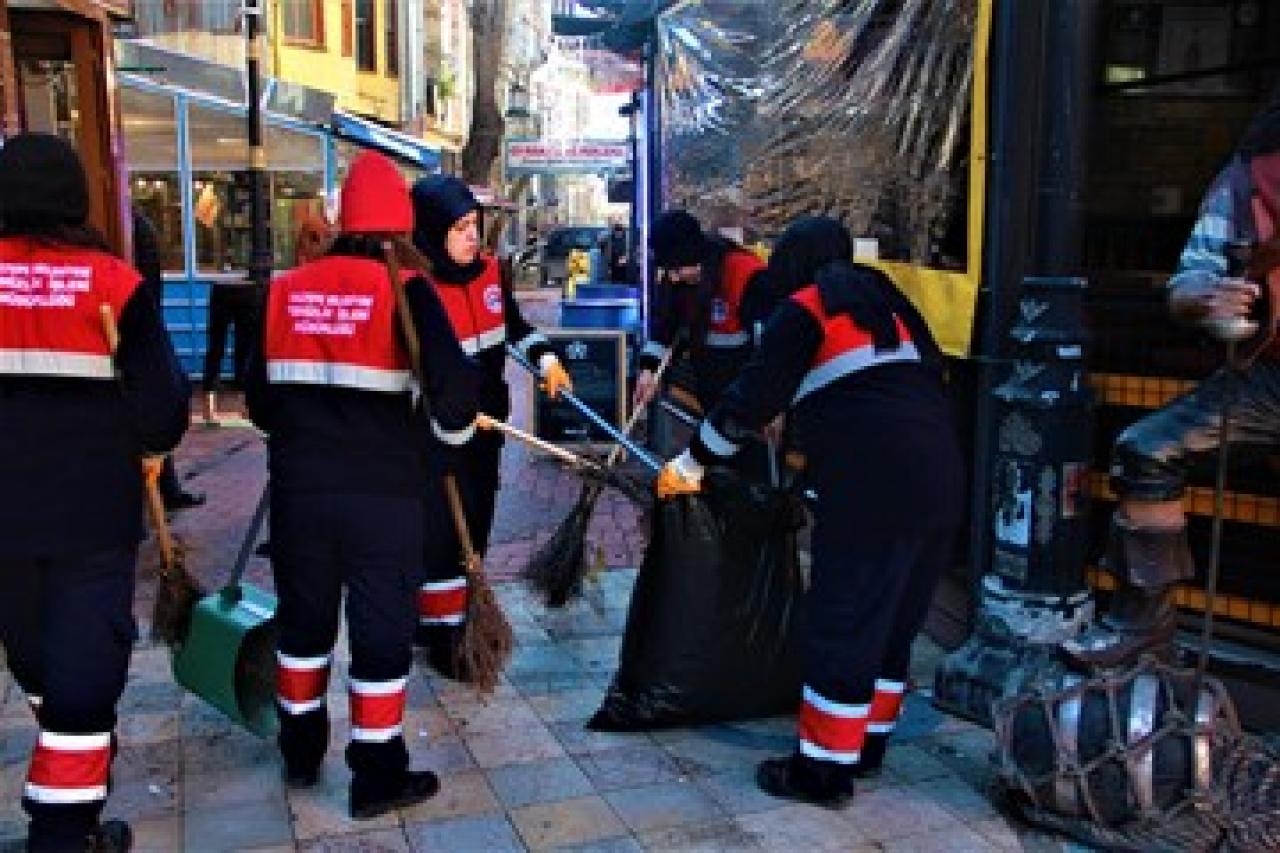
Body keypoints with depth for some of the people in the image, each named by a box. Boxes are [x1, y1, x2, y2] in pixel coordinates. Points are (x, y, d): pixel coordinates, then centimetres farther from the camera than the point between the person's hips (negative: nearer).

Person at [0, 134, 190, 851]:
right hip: (94, 504, -3)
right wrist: (151, 446, 10)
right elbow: (162, 399, -11)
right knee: (86, 657, 5)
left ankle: (75, 750, 48)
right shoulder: (113, 281, -11)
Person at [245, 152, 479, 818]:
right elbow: (453, 385, -17)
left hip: (298, 487, 5)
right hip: (382, 492, -4)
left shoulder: (285, 290, 3)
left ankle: (301, 751, 37)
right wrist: (454, 425, 5)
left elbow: (260, 399, 10)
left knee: (304, 618, 21)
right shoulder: (405, 289, -10)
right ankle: (377, 775, 16)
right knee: (382, 629, 7)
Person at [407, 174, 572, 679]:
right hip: (438, 429, -7)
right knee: (442, 529, -4)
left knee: (477, 522, 15)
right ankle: (441, 636, 8)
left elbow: (513, 324, 18)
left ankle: (463, 618, 30)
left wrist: (545, 359, 5)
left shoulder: (488, 270, 3)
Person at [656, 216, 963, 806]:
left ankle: (824, 770, 11)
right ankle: (867, 745, 31)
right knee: (894, 623, 18)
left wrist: (691, 463, 10)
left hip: (872, 490, -8)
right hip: (939, 482, 8)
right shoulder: (885, 301, 23)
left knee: (842, 629, 1)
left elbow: (752, 398, -1)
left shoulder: (806, 307, 2)